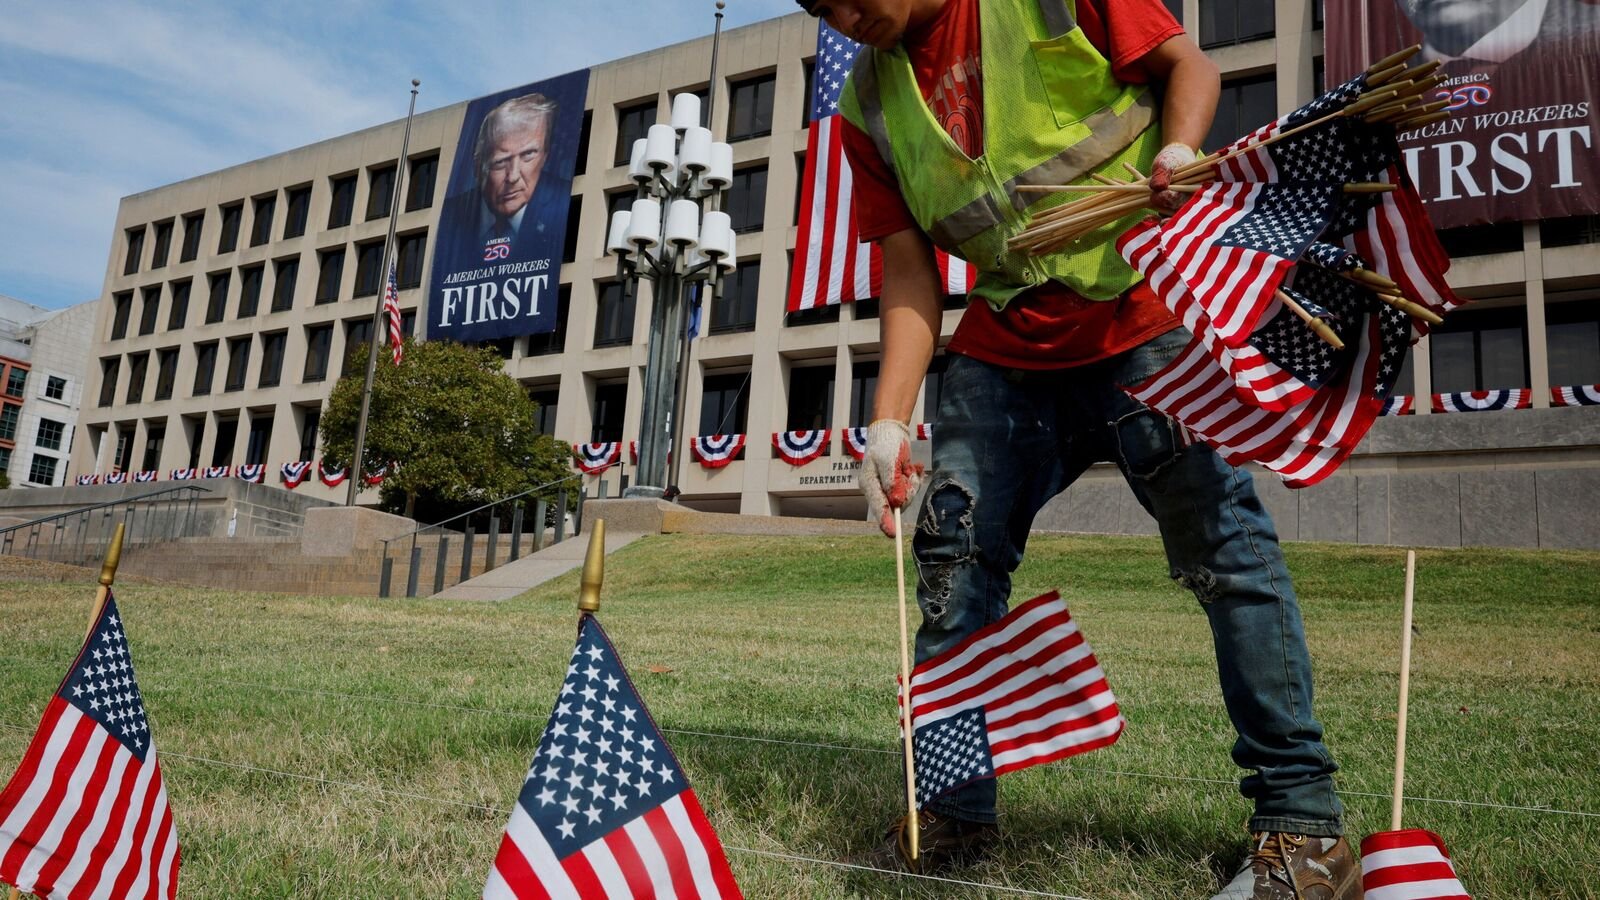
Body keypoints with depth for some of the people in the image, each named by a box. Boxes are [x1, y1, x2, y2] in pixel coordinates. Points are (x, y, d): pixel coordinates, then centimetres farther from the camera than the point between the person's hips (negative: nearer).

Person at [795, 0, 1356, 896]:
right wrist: (889, 420, -6)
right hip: (1006, 346, 5)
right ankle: (954, 813, 16)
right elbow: (909, 269, 4)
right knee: (952, 549, 1)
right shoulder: (870, 102, 8)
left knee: (1222, 544, -6)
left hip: (1145, 312, -4)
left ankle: (1306, 826, 7)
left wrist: (1179, 153, -20)